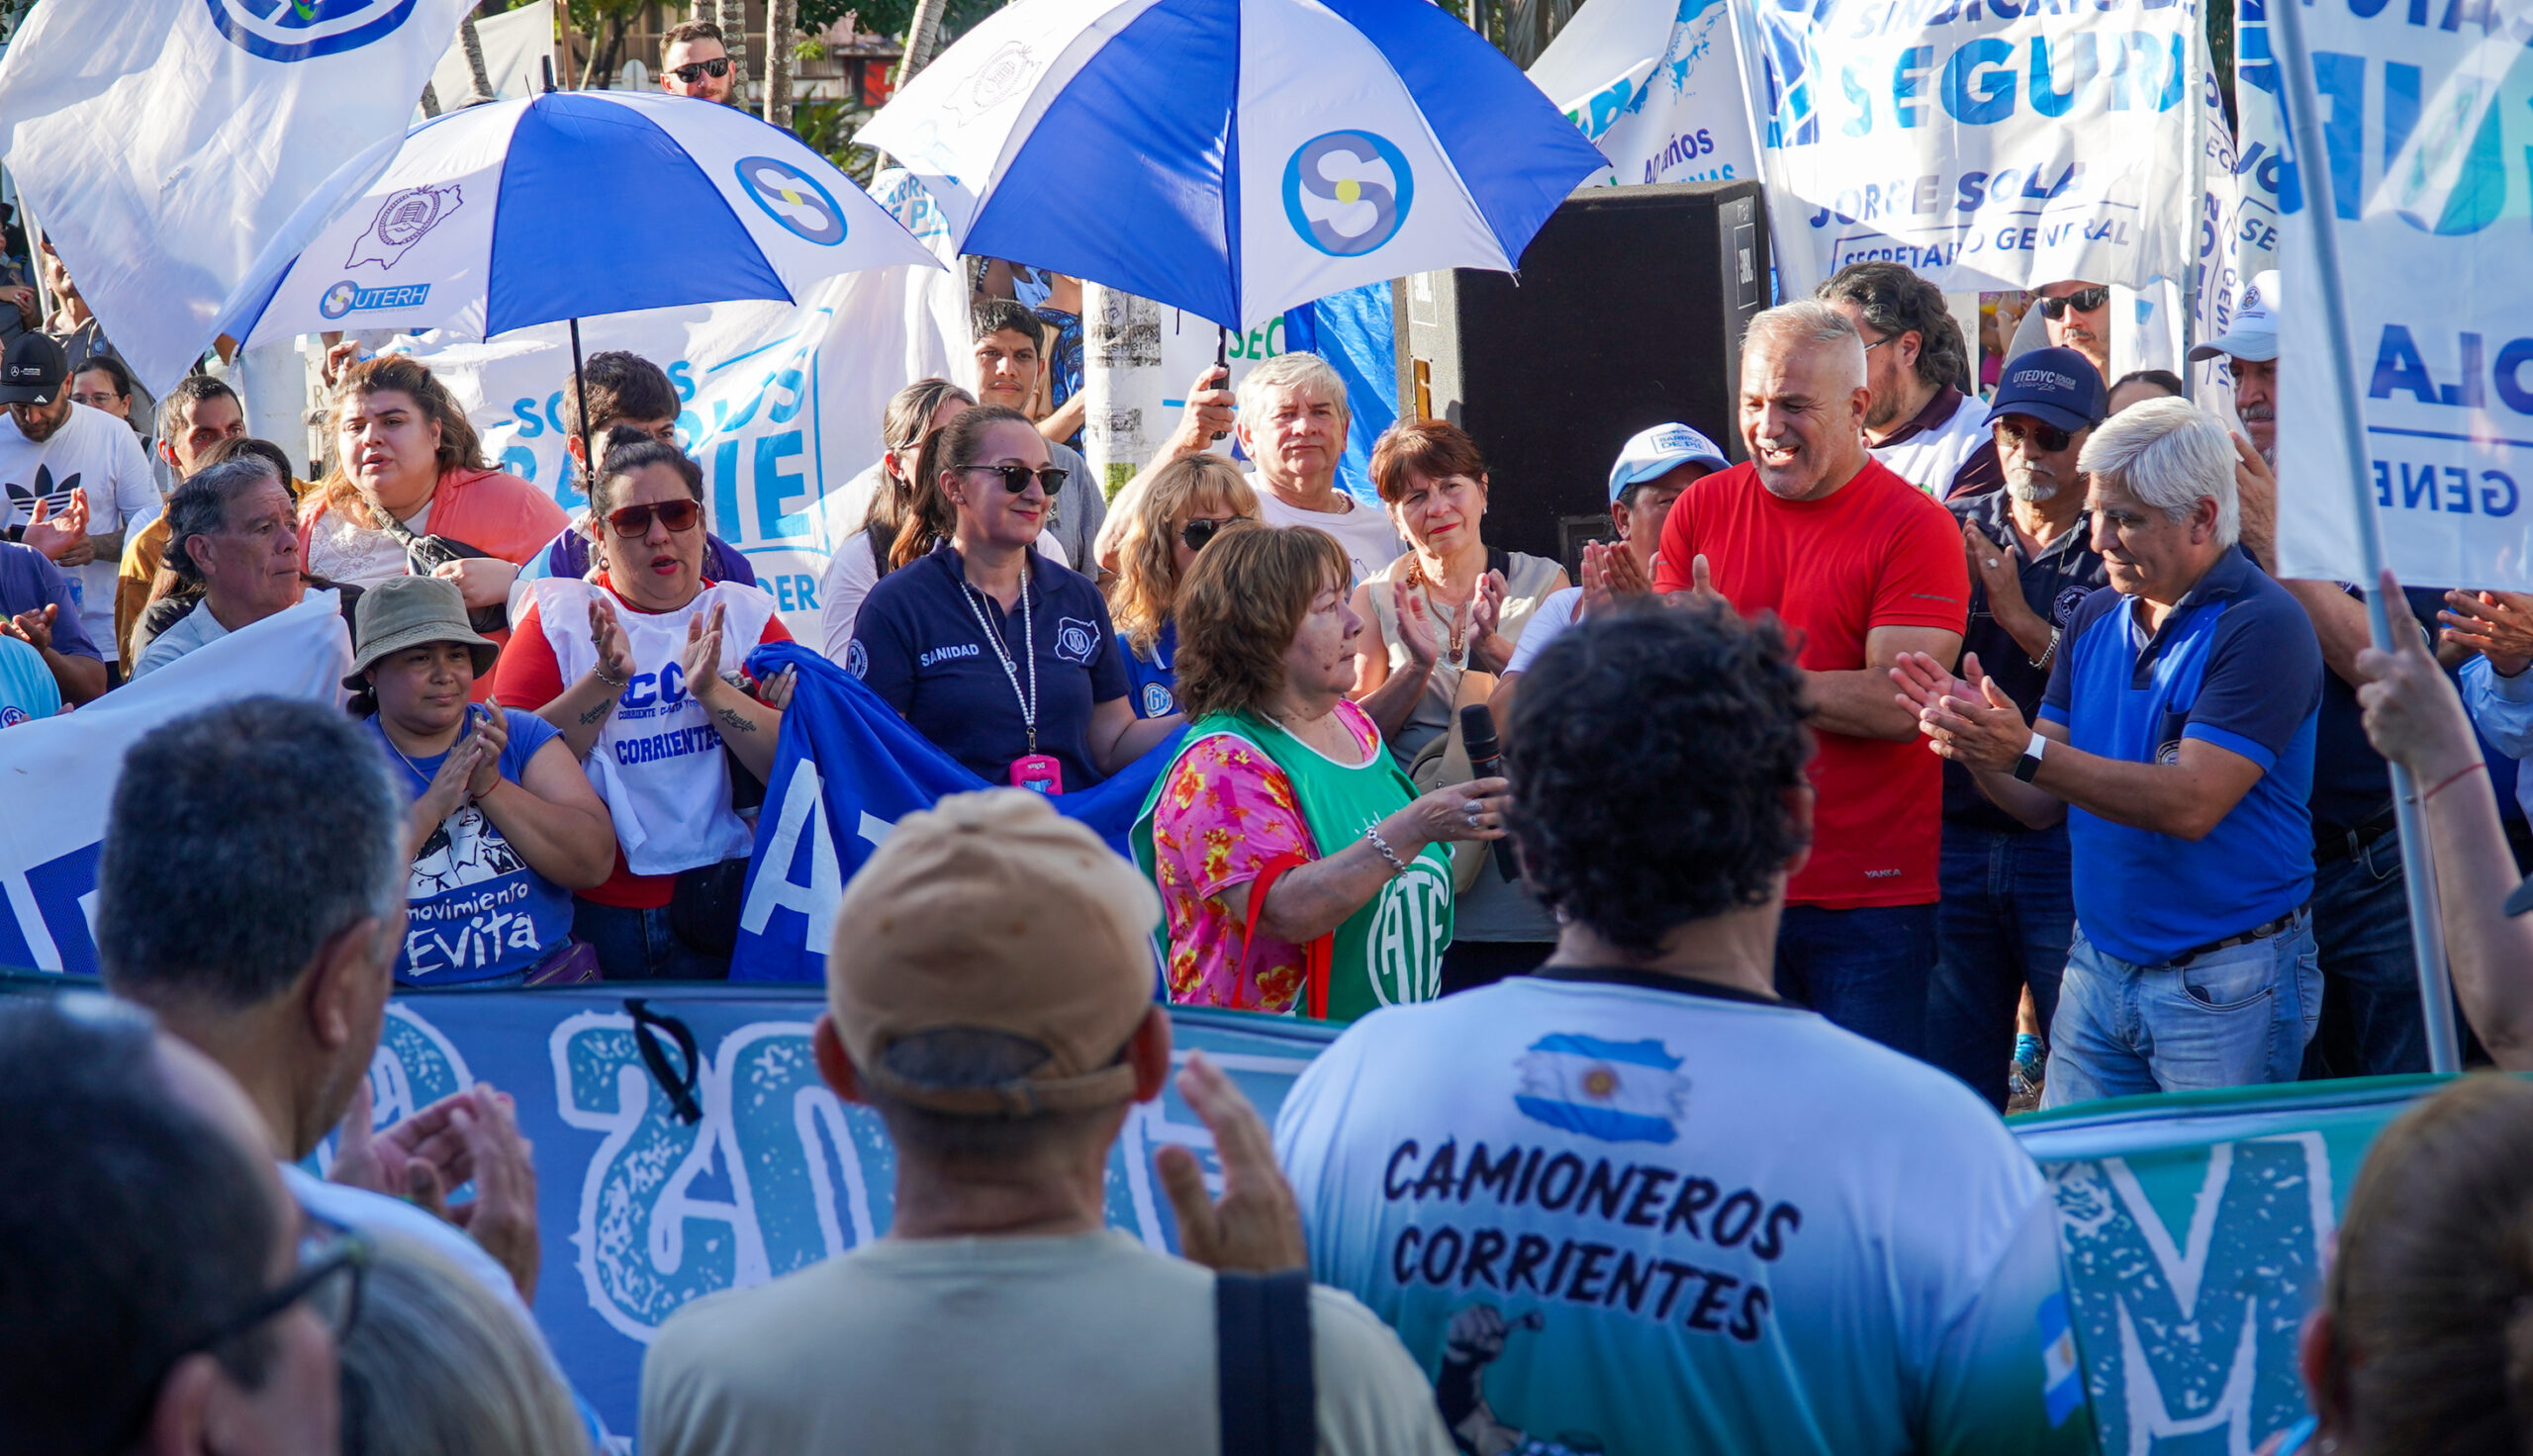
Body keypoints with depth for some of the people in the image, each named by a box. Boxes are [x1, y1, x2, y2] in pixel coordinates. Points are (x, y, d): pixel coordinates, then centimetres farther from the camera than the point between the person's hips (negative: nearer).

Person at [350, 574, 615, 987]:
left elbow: (596, 864, -1)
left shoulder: (522, 735, 10)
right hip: (407, 999, -1)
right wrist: (431, 807, -14)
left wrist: (490, 786, -9)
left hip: (545, 982, 1)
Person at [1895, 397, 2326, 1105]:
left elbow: (2191, 803, -22)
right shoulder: (2095, 620, 9)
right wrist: (1975, 747, -13)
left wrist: (2029, 752, -26)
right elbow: (2044, 803, 8)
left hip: (2226, 988, -6)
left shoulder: (2261, 627, -13)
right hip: (2099, 967, 6)